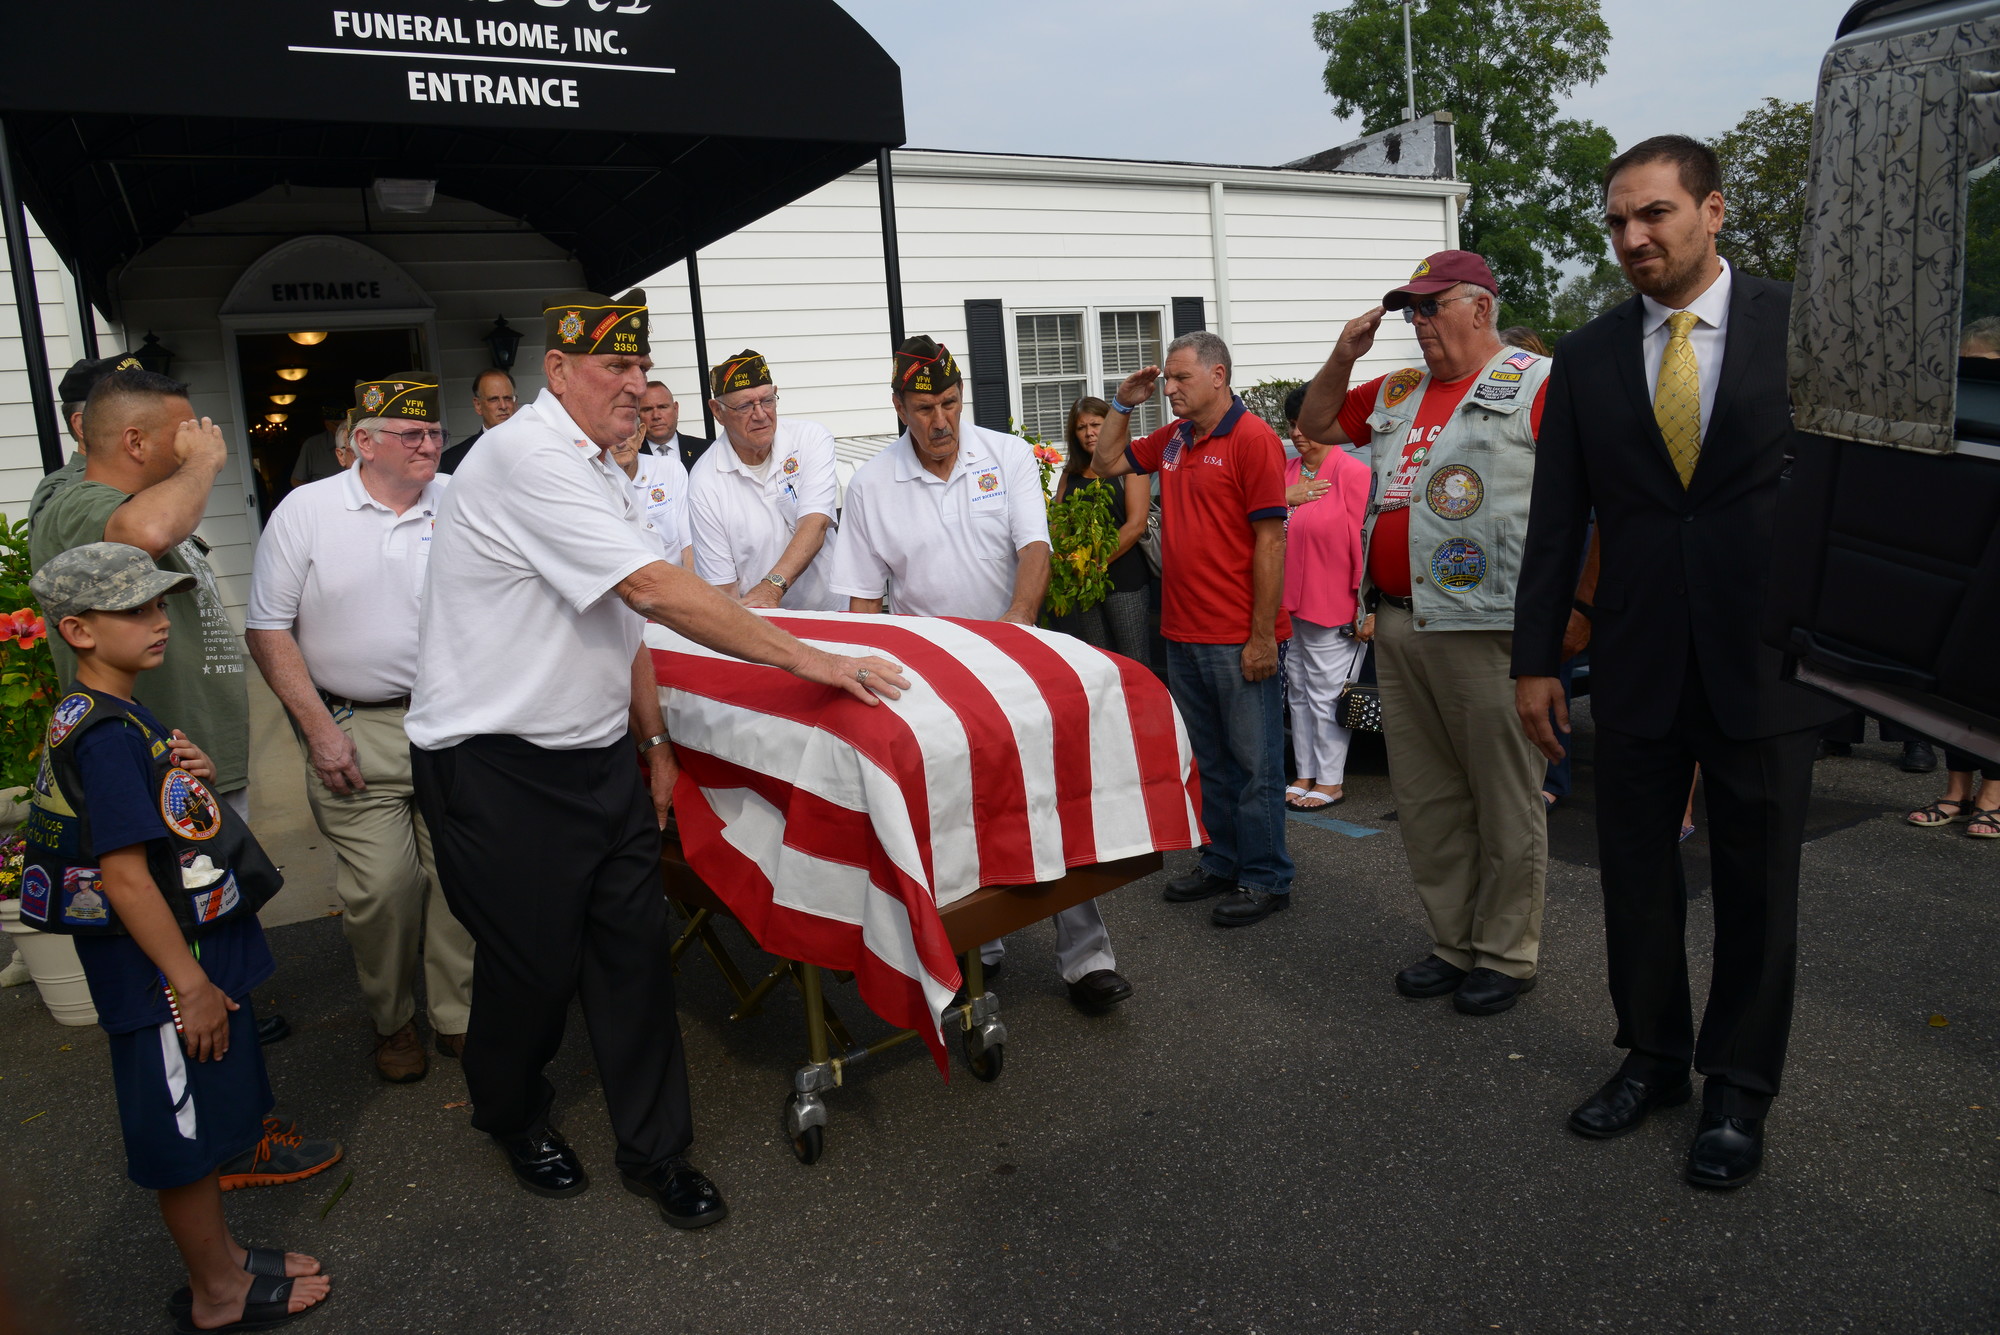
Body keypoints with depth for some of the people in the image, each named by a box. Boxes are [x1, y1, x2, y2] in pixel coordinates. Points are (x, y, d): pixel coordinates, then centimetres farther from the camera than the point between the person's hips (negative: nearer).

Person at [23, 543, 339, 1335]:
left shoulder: (118, 719, 8)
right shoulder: (106, 735, -22)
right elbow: (125, 876, -24)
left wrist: (192, 778, -2)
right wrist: (190, 984, -21)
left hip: (197, 947, 10)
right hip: (162, 971, -10)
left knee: (206, 1111, 20)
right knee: (184, 1131, 5)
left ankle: (219, 1259, 36)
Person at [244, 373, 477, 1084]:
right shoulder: (306, 511, -1)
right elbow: (268, 627, 1)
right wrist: (320, 728, -5)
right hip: (355, 730, -1)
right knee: (381, 886, -2)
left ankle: (461, 1015, 21)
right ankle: (392, 1020, 20)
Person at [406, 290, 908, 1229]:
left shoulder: (600, 472, 13)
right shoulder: (528, 457, -19)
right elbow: (653, 590, -27)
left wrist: (653, 740, 16)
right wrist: (807, 658, -25)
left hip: (598, 756, 8)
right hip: (500, 771, -8)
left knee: (635, 949, 7)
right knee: (532, 964, 7)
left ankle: (654, 1151, 21)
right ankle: (512, 1117, 37)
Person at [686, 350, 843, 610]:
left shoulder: (812, 440, -1)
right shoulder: (704, 482, -4)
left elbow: (815, 524, -15)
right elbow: (721, 582, -5)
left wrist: (772, 587, -30)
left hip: (830, 611, 1)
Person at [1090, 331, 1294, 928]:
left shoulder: (1252, 438, -11)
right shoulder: (1173, 439, 12)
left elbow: (1270, 540, -15)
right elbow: (1106, 462, 26)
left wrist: (1262, 635, -18)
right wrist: (1123, 403, 11)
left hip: (1240, 639, -8)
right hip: (1183, 634, 8)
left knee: (1253, 762, 3)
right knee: (1211, 761, 17)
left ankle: (1265, 879, 14)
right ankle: (1222, 862, 30)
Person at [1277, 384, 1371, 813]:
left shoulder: (1352, 473, -10)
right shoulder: (1286, 472, 10)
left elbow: (1364, 540, -12)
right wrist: (1284, 499, -7)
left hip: (1334, 607, -7)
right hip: (1291, 604, 7)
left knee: (1327, 696, 0)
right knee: (1300, 692, 14)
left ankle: (1331, 781, 13)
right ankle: (1306, 774, 25)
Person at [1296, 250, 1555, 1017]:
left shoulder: (1536, 384, -2)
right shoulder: (1397, 393, 17)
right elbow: (1316, 424, 29)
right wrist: (1344, 357, 12)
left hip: (1486, 627, -7)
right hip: (1400, 623, 7)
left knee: (1505, 800, 2)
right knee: (1424, 797, 12)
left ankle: (1506, 956, 15)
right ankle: (1453, 945, 25)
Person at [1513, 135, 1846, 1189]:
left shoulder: (1801, 326, 0)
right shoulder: (1586, 358, 5)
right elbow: (1556, 520, 5)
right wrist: (1535, 659, 3)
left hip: (1766, 662, -2)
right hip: (1636, 666, 2)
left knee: (1756, 885, 9)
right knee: (1635, 875, 11)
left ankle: (1738, 1091, 27)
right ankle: (1652, 1057, 32)